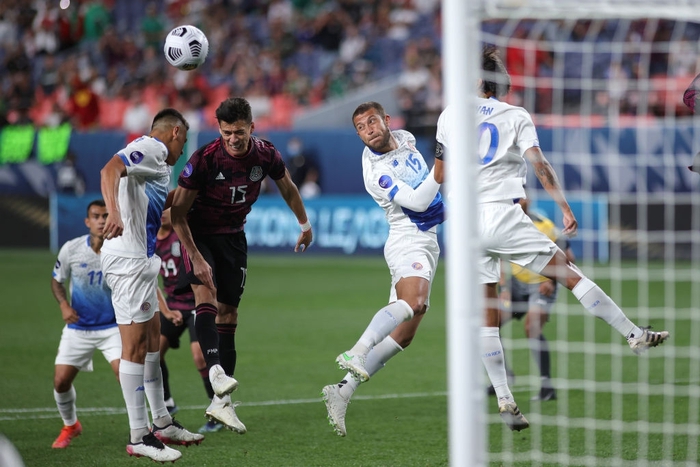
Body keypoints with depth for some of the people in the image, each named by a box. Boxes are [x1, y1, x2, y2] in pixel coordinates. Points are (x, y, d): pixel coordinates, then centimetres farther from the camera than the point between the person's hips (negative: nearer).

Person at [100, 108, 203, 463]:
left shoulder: (158, 162, 22)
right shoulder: (150, 147, -9)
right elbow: (110, 170, -27)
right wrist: (114, 214, -44)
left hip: (142, 259, 11)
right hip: (128, 259, -11)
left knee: (152, 341, 18)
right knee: (135, 346, -8)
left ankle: (162, 423, 28)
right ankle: (138, 437, -7)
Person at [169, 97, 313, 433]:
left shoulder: (265, 155, -13)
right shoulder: (204, 159, -25)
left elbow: (287, 188, 11)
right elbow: (177, 213, -20)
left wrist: (304, 223, 21)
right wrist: (196, 258, -25)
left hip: (233, 236, 4)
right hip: (198, 234, -4)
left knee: (229, 310, 2)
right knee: (206, 291, -28)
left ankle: (221, 403, 4)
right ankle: (215, 370, -45)